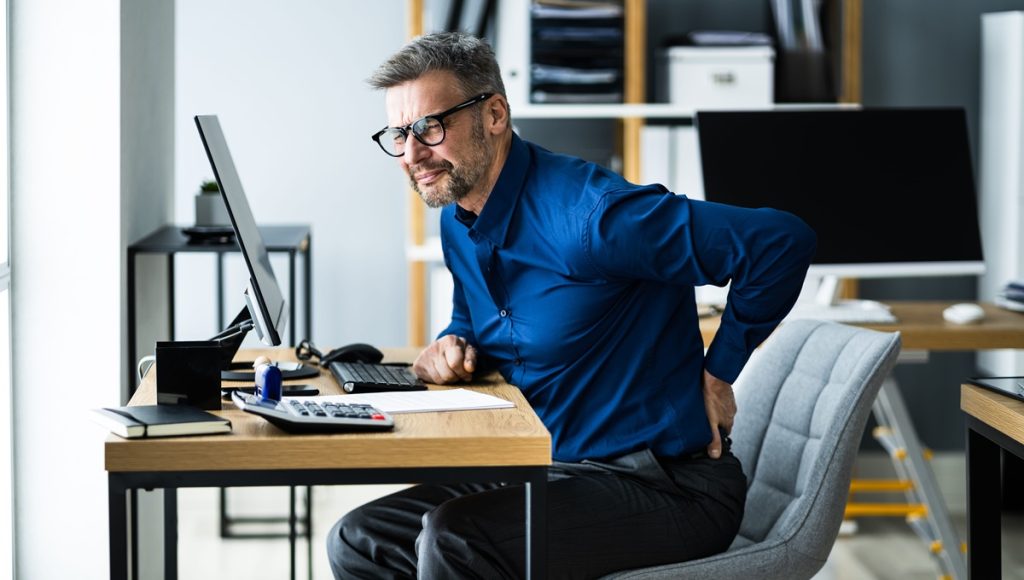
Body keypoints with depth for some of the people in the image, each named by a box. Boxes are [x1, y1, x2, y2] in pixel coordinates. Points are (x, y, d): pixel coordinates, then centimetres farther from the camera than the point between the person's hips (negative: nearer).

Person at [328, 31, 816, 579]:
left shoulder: (586, 216, -23)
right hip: (552, 472, 8)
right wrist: (452, 347, 2)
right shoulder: (457, 222, 6)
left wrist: (717, 373, -13)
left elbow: (781, 242, -25)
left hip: (666, 487, -8)